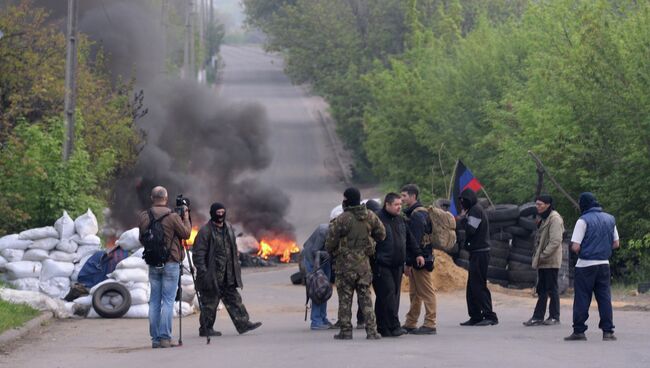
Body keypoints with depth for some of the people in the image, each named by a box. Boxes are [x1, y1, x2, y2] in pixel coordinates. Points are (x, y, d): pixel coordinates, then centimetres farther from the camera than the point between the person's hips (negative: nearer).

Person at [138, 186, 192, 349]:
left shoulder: (144, 217, 1)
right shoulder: (172, 217, -12)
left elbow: (142, 238, 10)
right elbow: (186, 233, -2)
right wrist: (186, 217, 11)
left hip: (153, 264, 4)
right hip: (170, 263, -4)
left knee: (154, 301, 8)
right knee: (168, 300, -2)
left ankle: (155, 338, 8)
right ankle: (165, 337, -7)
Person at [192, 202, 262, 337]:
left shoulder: (228, 228, 11)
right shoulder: (205, 231, -13)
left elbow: (234, 249, 21)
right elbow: (198, 253, -14)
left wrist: (236, 265, 17)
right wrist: (203, 271, -19)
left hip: (227, 275, 7)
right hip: (212, 274, -7)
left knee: (233, 298, 6)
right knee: (210, 301, -1)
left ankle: (243, 323, 6)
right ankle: (205, 328, 8)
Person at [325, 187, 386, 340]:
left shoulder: (342, 219, -14)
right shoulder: (370, 217, 0)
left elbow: (330, 242, -9)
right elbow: (381, 234, 11)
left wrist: (332, 253, 13)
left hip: (345, 264, -4)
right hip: (364, 263, 4)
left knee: (345, 299, 5)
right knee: (366, 298, 9)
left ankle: (346, 331, 5)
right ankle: (371, 330, 4)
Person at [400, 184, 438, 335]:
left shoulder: (417, 215, -16)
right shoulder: (412, 213, 17)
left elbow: (415, 241, -21)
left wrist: (408, 263, -21)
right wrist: (409, 261, 19)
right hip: (416, 260, 11)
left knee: (427, 292, -7)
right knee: (414, 294, 15)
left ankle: (430, 325, -6)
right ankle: (410, 324, 21)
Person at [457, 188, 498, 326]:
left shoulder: (476, 210, -12)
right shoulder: (475, 210, 19)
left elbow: (470, 229, -21)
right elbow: (468, 228, 17)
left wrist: (463, 218, -7)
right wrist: (463, 219, 3)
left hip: (479, 253, -10)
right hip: (477, 253, 10)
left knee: (478, 286, -10)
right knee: (472, 286, 11)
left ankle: (489, 316, -12)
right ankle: (475, 316, 13)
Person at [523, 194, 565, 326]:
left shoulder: (554, 219, -14)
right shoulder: (543, 218, 16)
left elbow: (555, 241, -21)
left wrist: (543, 255, -20)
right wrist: (537, 256, 14)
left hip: (551, 261, -9)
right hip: (542, 261, 9)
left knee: (551, 289, -2)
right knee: (541, 289, 9)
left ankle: (554, 316, 6)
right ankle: (538, 317, 10)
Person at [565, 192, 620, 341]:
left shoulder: (584, 220, -11)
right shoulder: (610, 219, 7)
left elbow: (575, 247, -15)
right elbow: (616, 244, 13)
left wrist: (582, 252, 5)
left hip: (586, 264, -5)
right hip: (604, 264, 5)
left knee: (582, 299, 2)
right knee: (605, 298, 7)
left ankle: (579, 331, 3)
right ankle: (608, 331, 4)